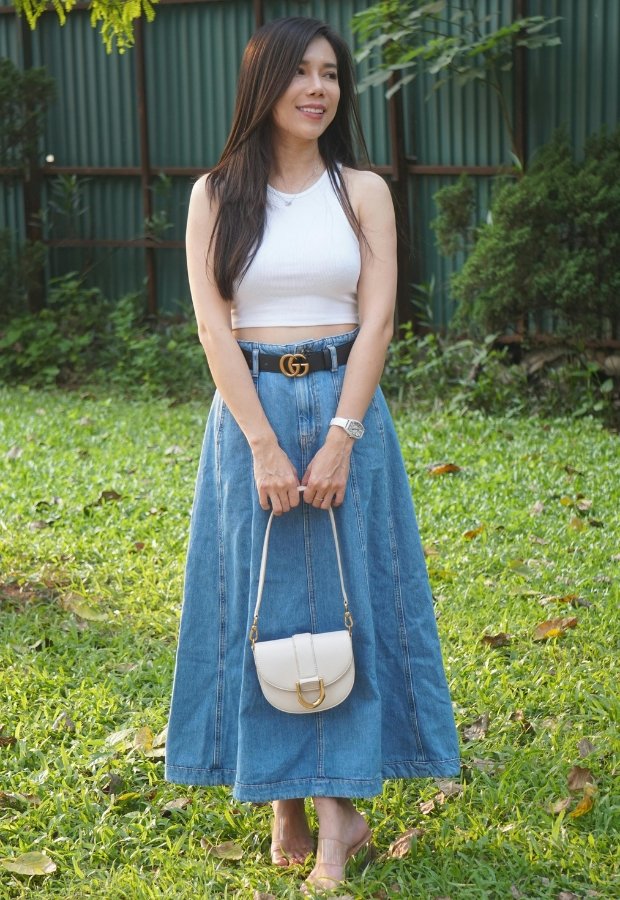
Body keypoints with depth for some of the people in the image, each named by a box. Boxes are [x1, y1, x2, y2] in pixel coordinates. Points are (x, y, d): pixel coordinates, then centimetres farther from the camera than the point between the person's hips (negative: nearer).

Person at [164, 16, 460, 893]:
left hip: (346, 406, 0)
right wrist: (265, 445, -13)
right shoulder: (215, 195, 2)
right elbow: (213, 326, -5)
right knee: (262, 603, 3)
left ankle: (339, 805, 7)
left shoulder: (363, 192, 3)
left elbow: (377, 320, -3)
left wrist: (340, 437, -13)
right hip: (249, 412, 0)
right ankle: (286, 802, 13)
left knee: (345, 599, 1)